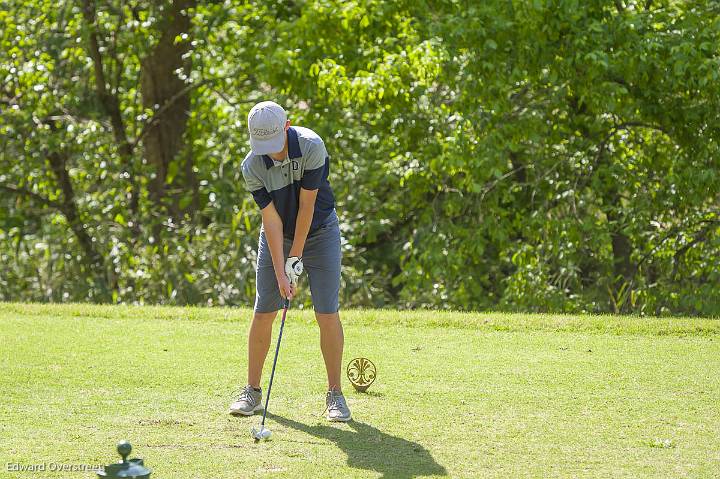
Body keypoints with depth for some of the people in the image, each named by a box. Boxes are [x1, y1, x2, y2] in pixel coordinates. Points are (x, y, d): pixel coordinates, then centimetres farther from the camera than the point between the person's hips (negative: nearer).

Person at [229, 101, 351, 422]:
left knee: (327, 315, -9)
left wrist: (296, 258, -19)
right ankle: (252, 392, 10)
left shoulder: (311, 147, -26)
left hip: (319, 231, -2)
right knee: (263, 314, -2)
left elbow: (306, 206, -22)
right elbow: (271, 220, -19)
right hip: (277, 235, 2)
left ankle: (334, 394, 0)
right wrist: (280, 272, -24)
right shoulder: (252, 167, -19)